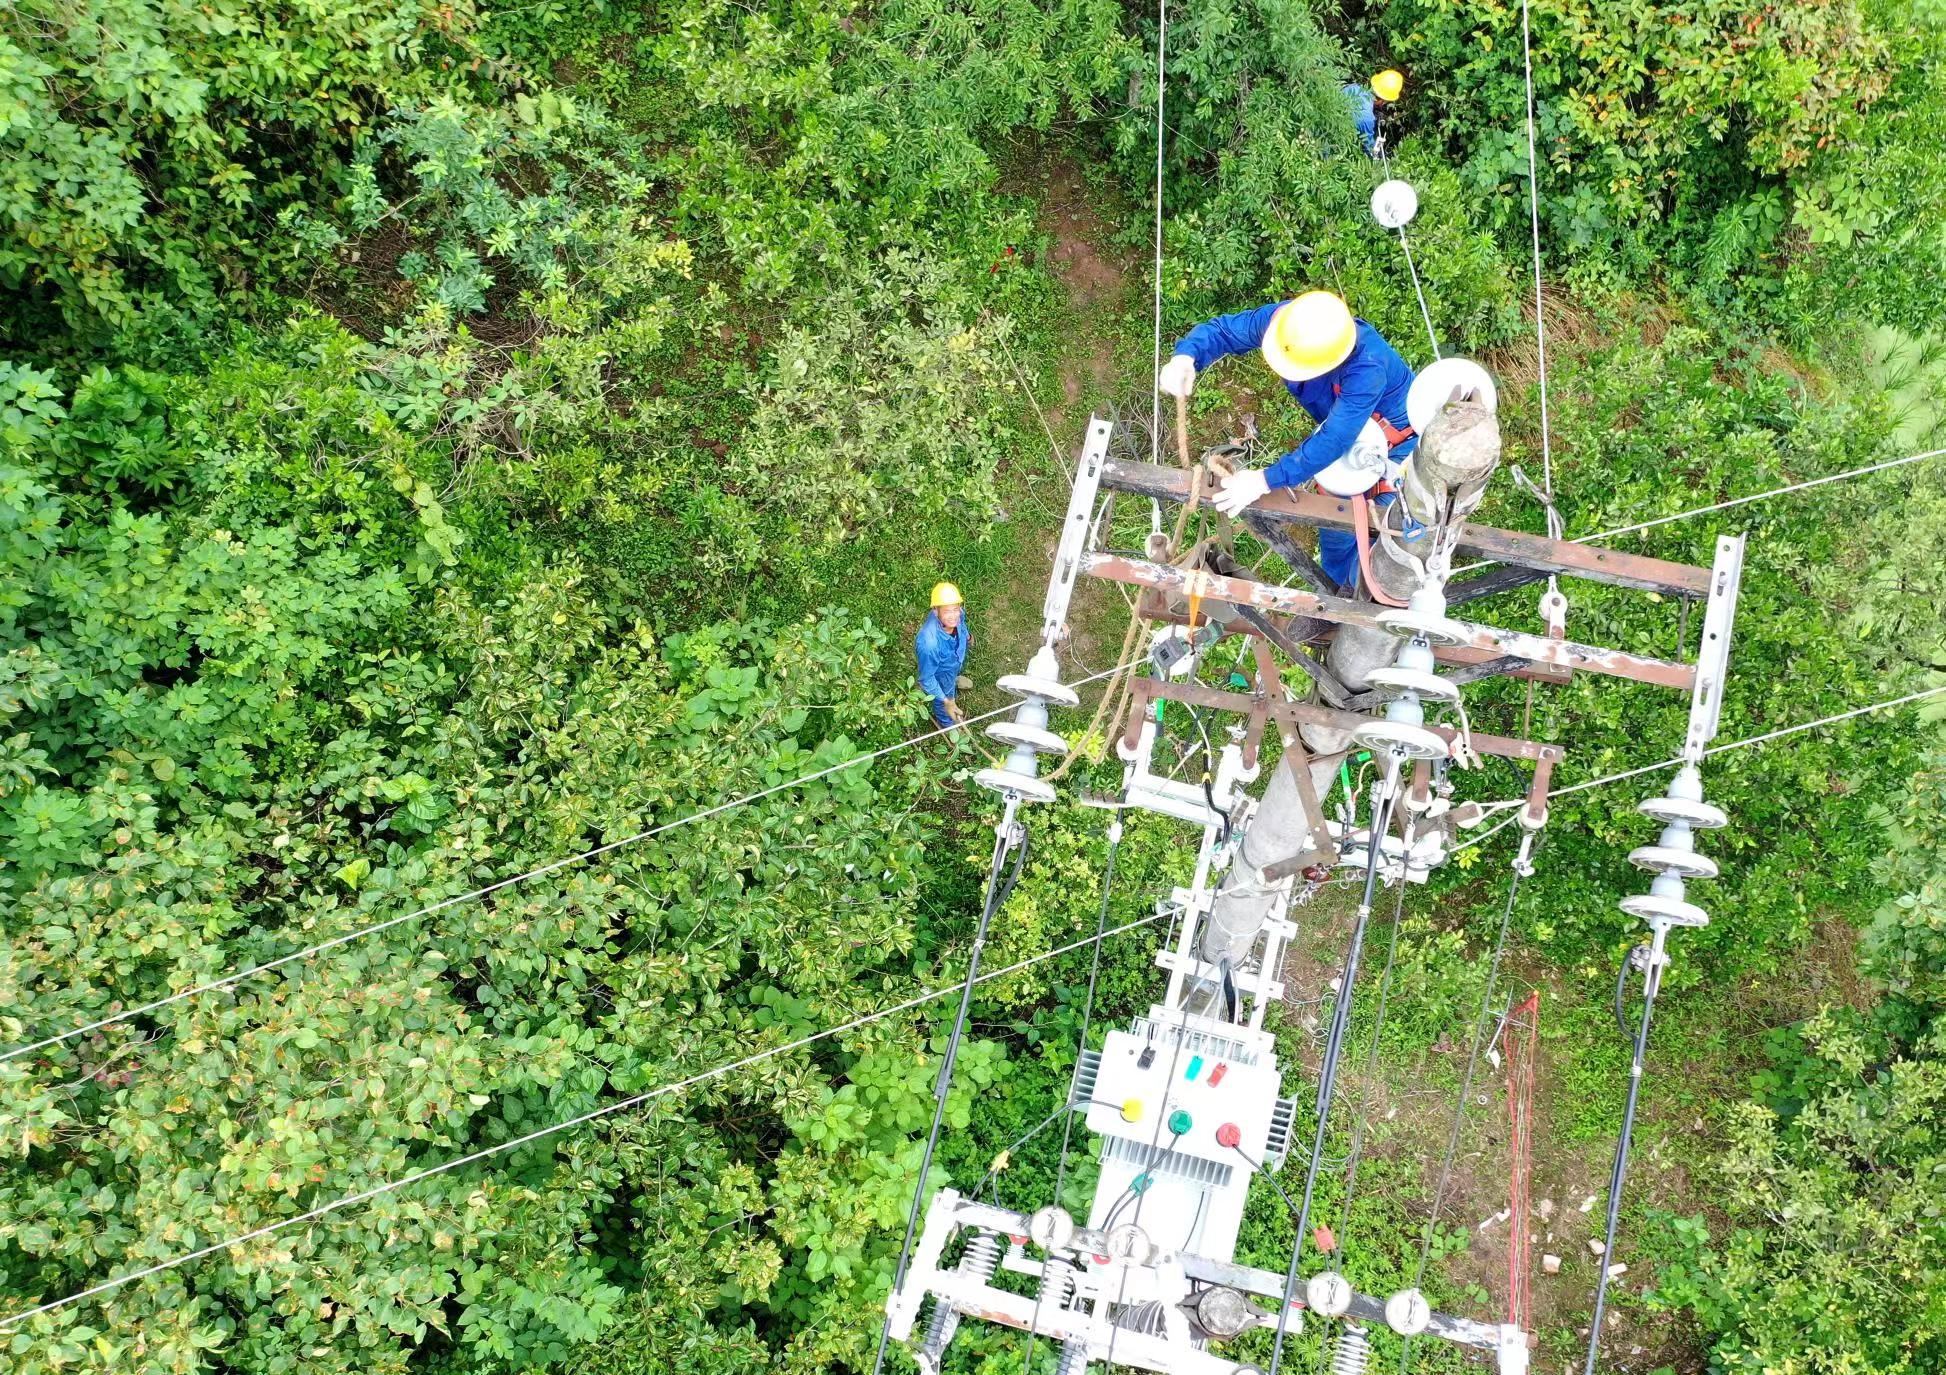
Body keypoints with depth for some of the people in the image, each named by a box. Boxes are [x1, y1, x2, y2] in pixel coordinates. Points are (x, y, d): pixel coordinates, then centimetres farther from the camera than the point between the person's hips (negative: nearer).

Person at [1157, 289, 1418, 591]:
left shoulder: (1367, 367, -47)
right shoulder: (1282, 319, -31)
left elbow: (1332, 442, -45)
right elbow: (1222, 329, -19)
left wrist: (1265, 480, -47)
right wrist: (1185, 357, -43)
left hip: (1400, 440, -6)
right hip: (1342, 427, 6)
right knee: (1336, 536, 17)